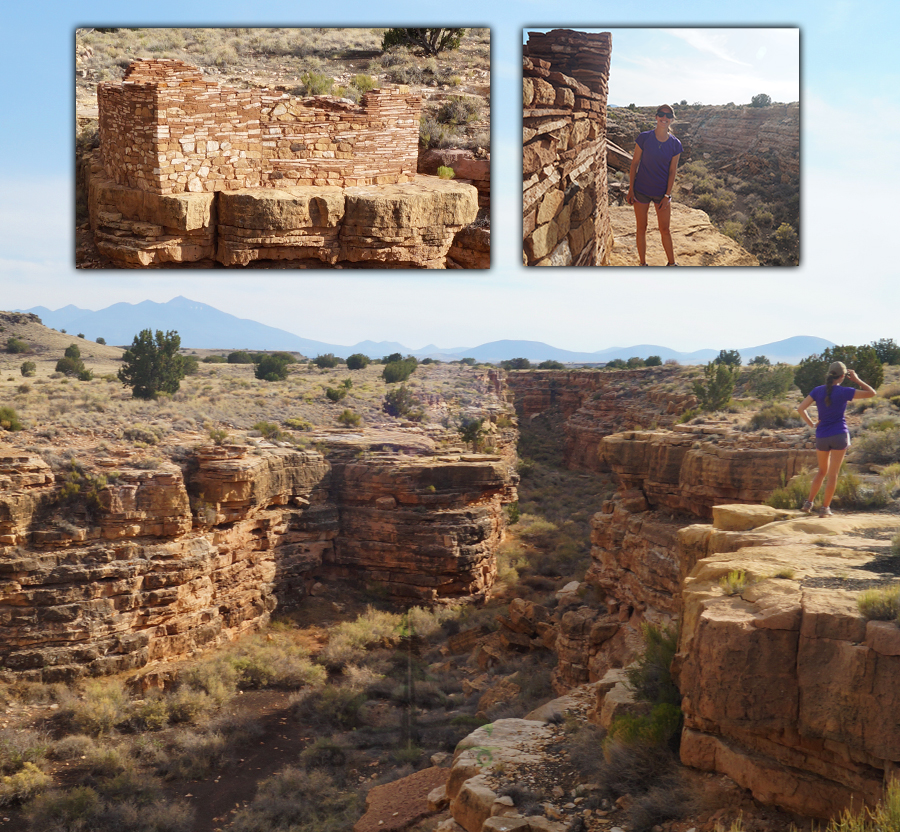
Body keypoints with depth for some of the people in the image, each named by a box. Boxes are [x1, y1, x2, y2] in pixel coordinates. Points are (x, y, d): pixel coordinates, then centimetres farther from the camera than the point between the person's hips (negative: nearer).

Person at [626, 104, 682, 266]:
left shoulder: (675, 145, -4)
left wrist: (667, 195, -6)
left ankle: (671, 263, 24)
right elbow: (634, 163, -3)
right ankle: (643, 263, 22)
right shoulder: (644, 138, -8)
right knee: (641, 228, 8)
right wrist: (631, 190, -4)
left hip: (662, 192, 1)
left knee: (665, 230, 9)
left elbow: (672, 171, -1)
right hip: (641, 190, -1)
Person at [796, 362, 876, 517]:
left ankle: (808, 503, 14)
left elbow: (800, 409, -4)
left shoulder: (818, 390, 1)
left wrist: (812, 424, 5)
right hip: (839, 435, -4)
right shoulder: (844, 392, -10)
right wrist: (857, 380, 5)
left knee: (822, 471, 20)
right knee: (833, 474, 3)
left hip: (821, 436, 4)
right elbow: (871, 393, -3)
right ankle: (825, 508, 2)